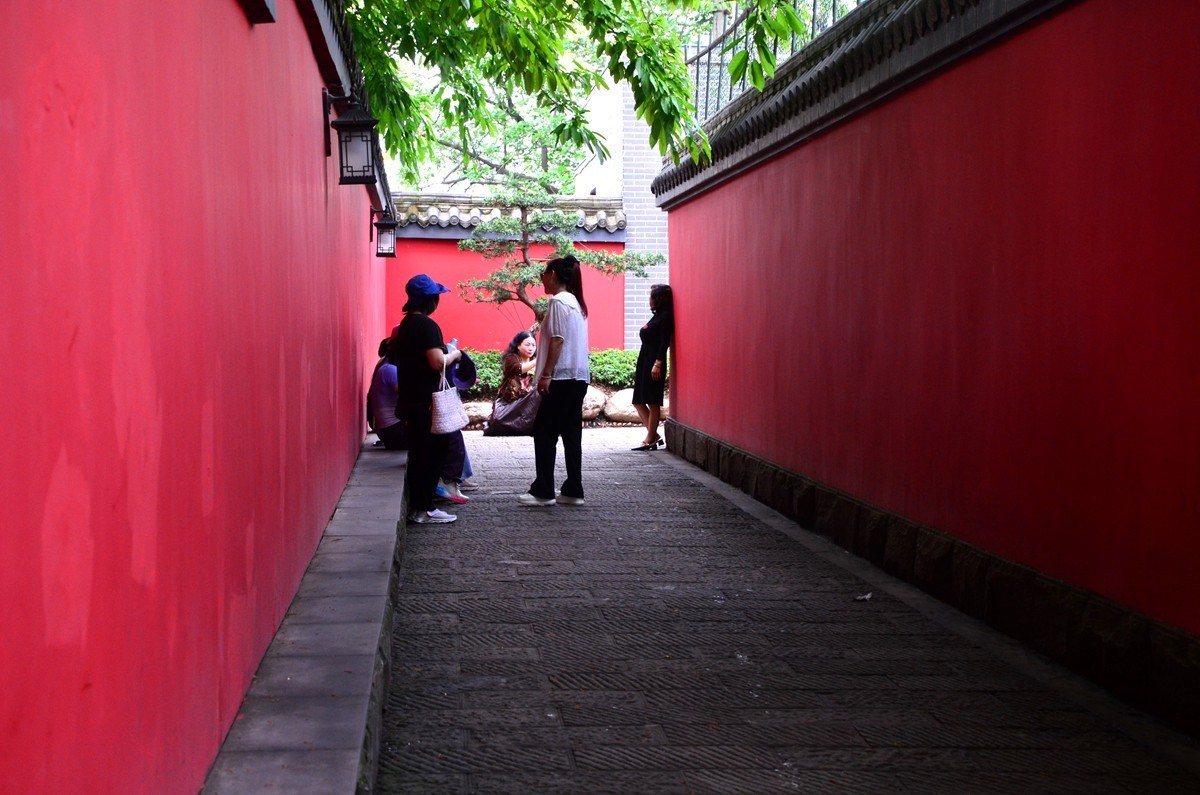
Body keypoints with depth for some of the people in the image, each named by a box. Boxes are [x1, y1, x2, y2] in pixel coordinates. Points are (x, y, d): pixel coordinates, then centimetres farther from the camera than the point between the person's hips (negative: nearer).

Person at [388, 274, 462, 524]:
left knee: (418, 454, 14)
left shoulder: (405, 325, 13)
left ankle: (417, 507, 19)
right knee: (432, 453, -3)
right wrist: (454, 355, -4)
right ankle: (425, 510, 1)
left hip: (410, 399, 9)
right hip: (426, 401, -9)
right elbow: (437, 362, -24)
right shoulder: (427, 325, -16)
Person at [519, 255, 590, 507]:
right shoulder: (576, 302, 18)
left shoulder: (558, 301, -11)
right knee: (571, 433, 8)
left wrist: (546, 375, -17)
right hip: (579, 376, 9)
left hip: (561, 378, -9)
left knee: (544, 432, -4)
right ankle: (573, 490, 8)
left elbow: (557, 340, -17)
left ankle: (543, 491, -2)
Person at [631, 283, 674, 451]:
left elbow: (664, 342, -16)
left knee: (653, 402, -5)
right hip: (644, 362, 10)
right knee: (639, 401, 9)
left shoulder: (665, 317, -8)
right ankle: (654, 436, 13)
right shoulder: (656, 316, 19)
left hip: (654, 362, -10)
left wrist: (658, 364, -22)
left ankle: (650, 440, -1)